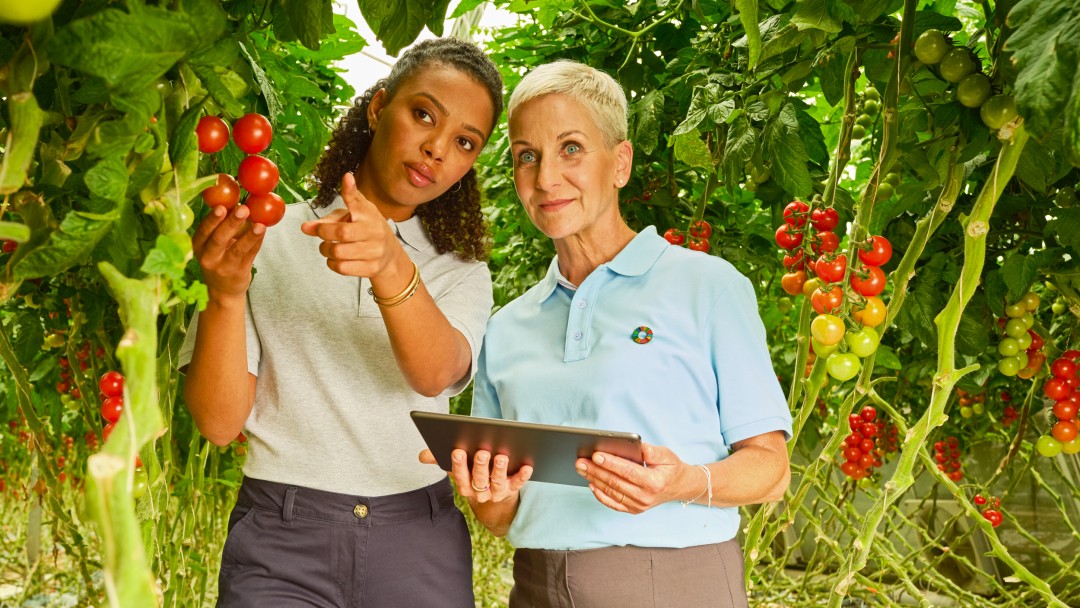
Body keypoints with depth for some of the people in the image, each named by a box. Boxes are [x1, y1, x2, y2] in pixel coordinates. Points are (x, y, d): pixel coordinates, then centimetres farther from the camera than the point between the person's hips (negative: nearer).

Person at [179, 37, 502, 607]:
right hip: (281, 538, -2)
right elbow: (219, 422, -6)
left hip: (419, 544, 2)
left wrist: (392, 269, -33)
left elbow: (436, 374, -15)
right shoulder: (269, 241, 2)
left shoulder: (461, 272, 8)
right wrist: (225, 293, -21)